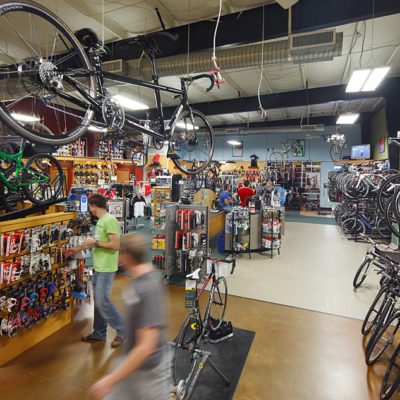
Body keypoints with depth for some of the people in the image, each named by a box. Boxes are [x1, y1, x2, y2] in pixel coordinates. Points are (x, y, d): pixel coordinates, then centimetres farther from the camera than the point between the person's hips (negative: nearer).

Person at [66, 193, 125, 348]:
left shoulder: (110, 221, -18)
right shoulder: (100, 221, 14)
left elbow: (115, 245, -24)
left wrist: (95, 243, -17)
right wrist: (77, 248, 29)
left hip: (106, 269, -10)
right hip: (98, 267, 10)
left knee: (102, 301, -5)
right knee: (98, 301, 16)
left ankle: (122, 330, 12)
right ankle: (99, 334, 31)